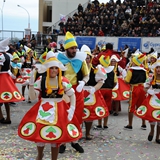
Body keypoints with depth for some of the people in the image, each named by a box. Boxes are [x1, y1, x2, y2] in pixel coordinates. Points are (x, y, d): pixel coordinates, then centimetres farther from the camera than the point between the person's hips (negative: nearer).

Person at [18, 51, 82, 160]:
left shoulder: (63, 81, -5)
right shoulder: (40, 80, -6)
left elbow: (72, 95, 1)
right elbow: (33, 97, -8)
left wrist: (72, 108, -12)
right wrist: (31, 84, -22)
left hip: (59, 111, 0)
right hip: (43, 109, 0)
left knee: (56, 136, 5)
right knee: (38, 134, 8)